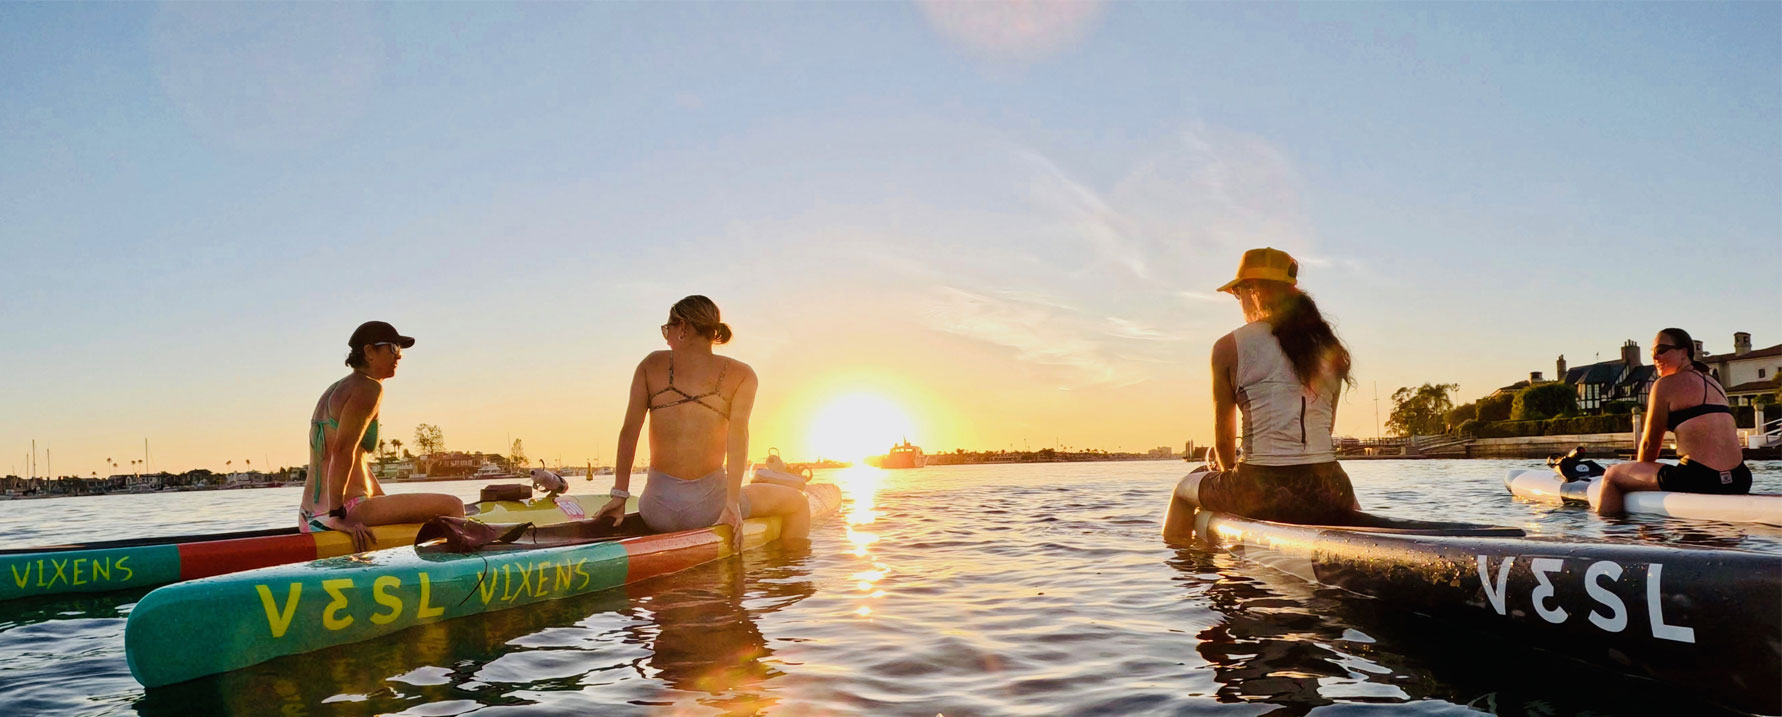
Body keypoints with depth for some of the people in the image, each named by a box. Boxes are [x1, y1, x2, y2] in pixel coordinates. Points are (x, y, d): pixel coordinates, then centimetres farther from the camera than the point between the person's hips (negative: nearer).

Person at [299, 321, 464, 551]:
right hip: (347, 511, -11)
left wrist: (388, 502, 26)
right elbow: (342, 452, -22)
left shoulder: (336, 390, 21)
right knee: (452, 507, -12)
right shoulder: (368, 388, -9)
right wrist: (337, 515, -22)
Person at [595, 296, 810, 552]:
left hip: (657, 512, 3)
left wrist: (619, 495, 3)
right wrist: (732, 503, -15)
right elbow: (738, 434, -13)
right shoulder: (741, 374, 0)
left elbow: (629, 430, 0)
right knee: (797, 502, 21)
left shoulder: (651, 364, 5)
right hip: (707, 509, -3)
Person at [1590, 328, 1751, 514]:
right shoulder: (1714, 384, 19)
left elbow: (1649, 443, 0)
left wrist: (1640, 473, 17)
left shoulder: (1666, 384, -4)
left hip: (1700, 481, -8)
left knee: (1612, 475, 4)